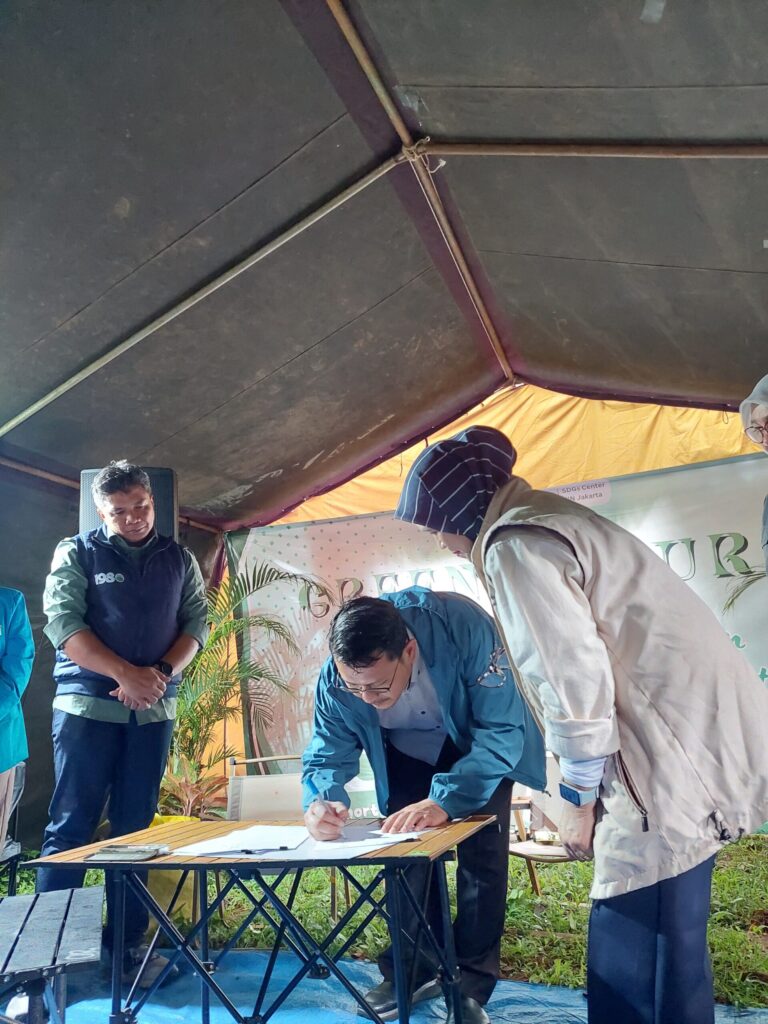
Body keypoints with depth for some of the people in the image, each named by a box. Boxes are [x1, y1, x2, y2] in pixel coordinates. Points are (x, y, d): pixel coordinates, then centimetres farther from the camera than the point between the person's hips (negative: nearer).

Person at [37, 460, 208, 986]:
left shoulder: (180, 559, 10)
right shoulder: (77, 553, 2)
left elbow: (197, 622, 5)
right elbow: (62, 623, -8)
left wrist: (160, 674, -12)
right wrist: (124, 674, -17)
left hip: (153, 709, 3)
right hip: (87, 704, -3)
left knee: (136, 826, 8)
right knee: (72, 826, -1)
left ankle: (128, 941, 17)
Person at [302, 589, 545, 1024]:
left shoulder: (464, 627, -42)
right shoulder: (336, 677, -30)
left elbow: (502, 731, -37)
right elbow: (329, 753, -18)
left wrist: (444, 800, -48)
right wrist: (321, 800, -41)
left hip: (481, 746, -2)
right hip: (408, 753, 3)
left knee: (481, 856, -8)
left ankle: (471, 986, 10)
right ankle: (415, 969, 24)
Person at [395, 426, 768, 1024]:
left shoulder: (514, 544, -12)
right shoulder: (543, 518, 19)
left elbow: (574, 677, -19)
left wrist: (579, 799, -7)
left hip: (675, 755, -10)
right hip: (696, 733, 10)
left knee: (634, 971, -4)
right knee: (667, 945, 17)